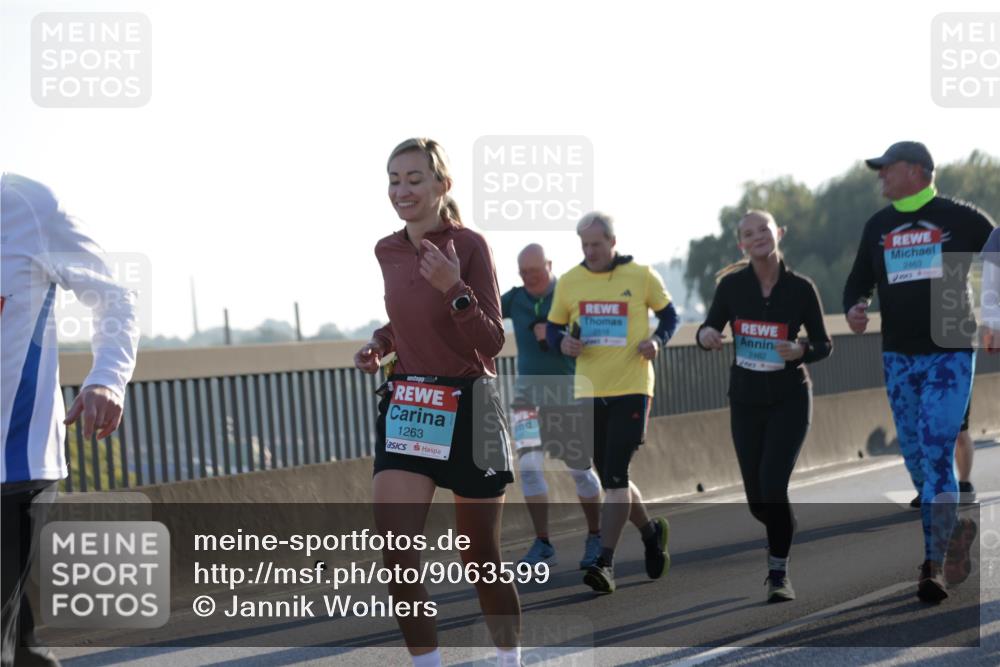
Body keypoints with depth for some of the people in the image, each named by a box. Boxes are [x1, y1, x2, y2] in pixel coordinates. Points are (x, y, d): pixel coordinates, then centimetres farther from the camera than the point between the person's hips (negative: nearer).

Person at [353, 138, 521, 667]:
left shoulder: (468, 245, -10)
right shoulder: (388, 252, 6)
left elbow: (492, 341, -14)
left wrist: (454, 289, -28)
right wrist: (380, 343, 4)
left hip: (468, 409, -4)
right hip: (405, 406, 4)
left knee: (480, 554, 8)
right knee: (395, 551, -13)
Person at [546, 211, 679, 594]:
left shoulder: (641, 276, -2)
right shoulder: (569, 282, 5)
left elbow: (668, 314, 11)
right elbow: (552, 329, 14)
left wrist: (658, 340, -10)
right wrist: (563, 343, -9)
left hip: (632, 387, -4)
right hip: (589, 390, 4)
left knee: (615, 476, -13)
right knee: (611, 478, 11)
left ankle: (604, 563, -12)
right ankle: (651, 532, 37)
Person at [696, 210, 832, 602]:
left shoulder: (800, 287, -7)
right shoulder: (731, 285, -4)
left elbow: (824, 345, 0)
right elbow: (709, 331, 4)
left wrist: (801, 350, -22)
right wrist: (706, 335, -20)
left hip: (789, 399, -2)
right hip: (746, 400, 3)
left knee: (773, 485, -17)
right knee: (756, 499, 7)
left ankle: (779, 575, -3)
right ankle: (782, 536, 42)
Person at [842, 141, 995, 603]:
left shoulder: (960, 218, -3)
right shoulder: (878, 226, 10)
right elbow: (860, 279, 16)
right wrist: (853, 309, -6)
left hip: (949, 355, -5)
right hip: (898, 358, 5)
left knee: (937, 456, -14)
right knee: (915, 458, 9)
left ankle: (934, 566, -11)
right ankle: (955, 530, 31)